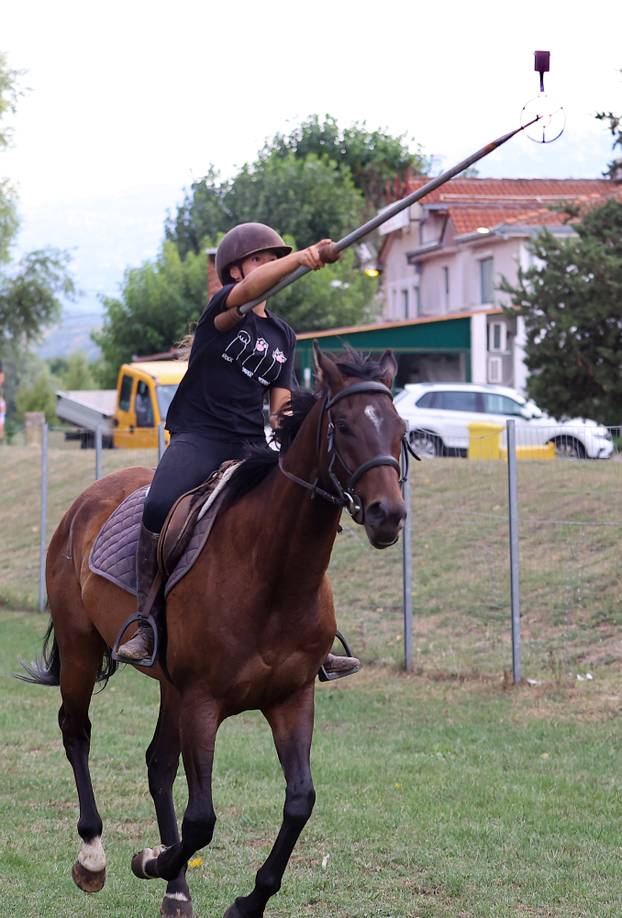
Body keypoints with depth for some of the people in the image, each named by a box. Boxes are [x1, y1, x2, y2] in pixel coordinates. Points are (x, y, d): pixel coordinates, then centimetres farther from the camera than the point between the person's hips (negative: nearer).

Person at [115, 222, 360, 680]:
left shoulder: (283, 335, 18)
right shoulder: (222, 308, 0)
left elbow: (280, 401, 14)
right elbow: (252, 288, -24)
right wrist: (300, 259, -41)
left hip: (252, 444, 6)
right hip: (197, 436, -6)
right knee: (159, 508, -32)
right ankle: (146, 628, -25)